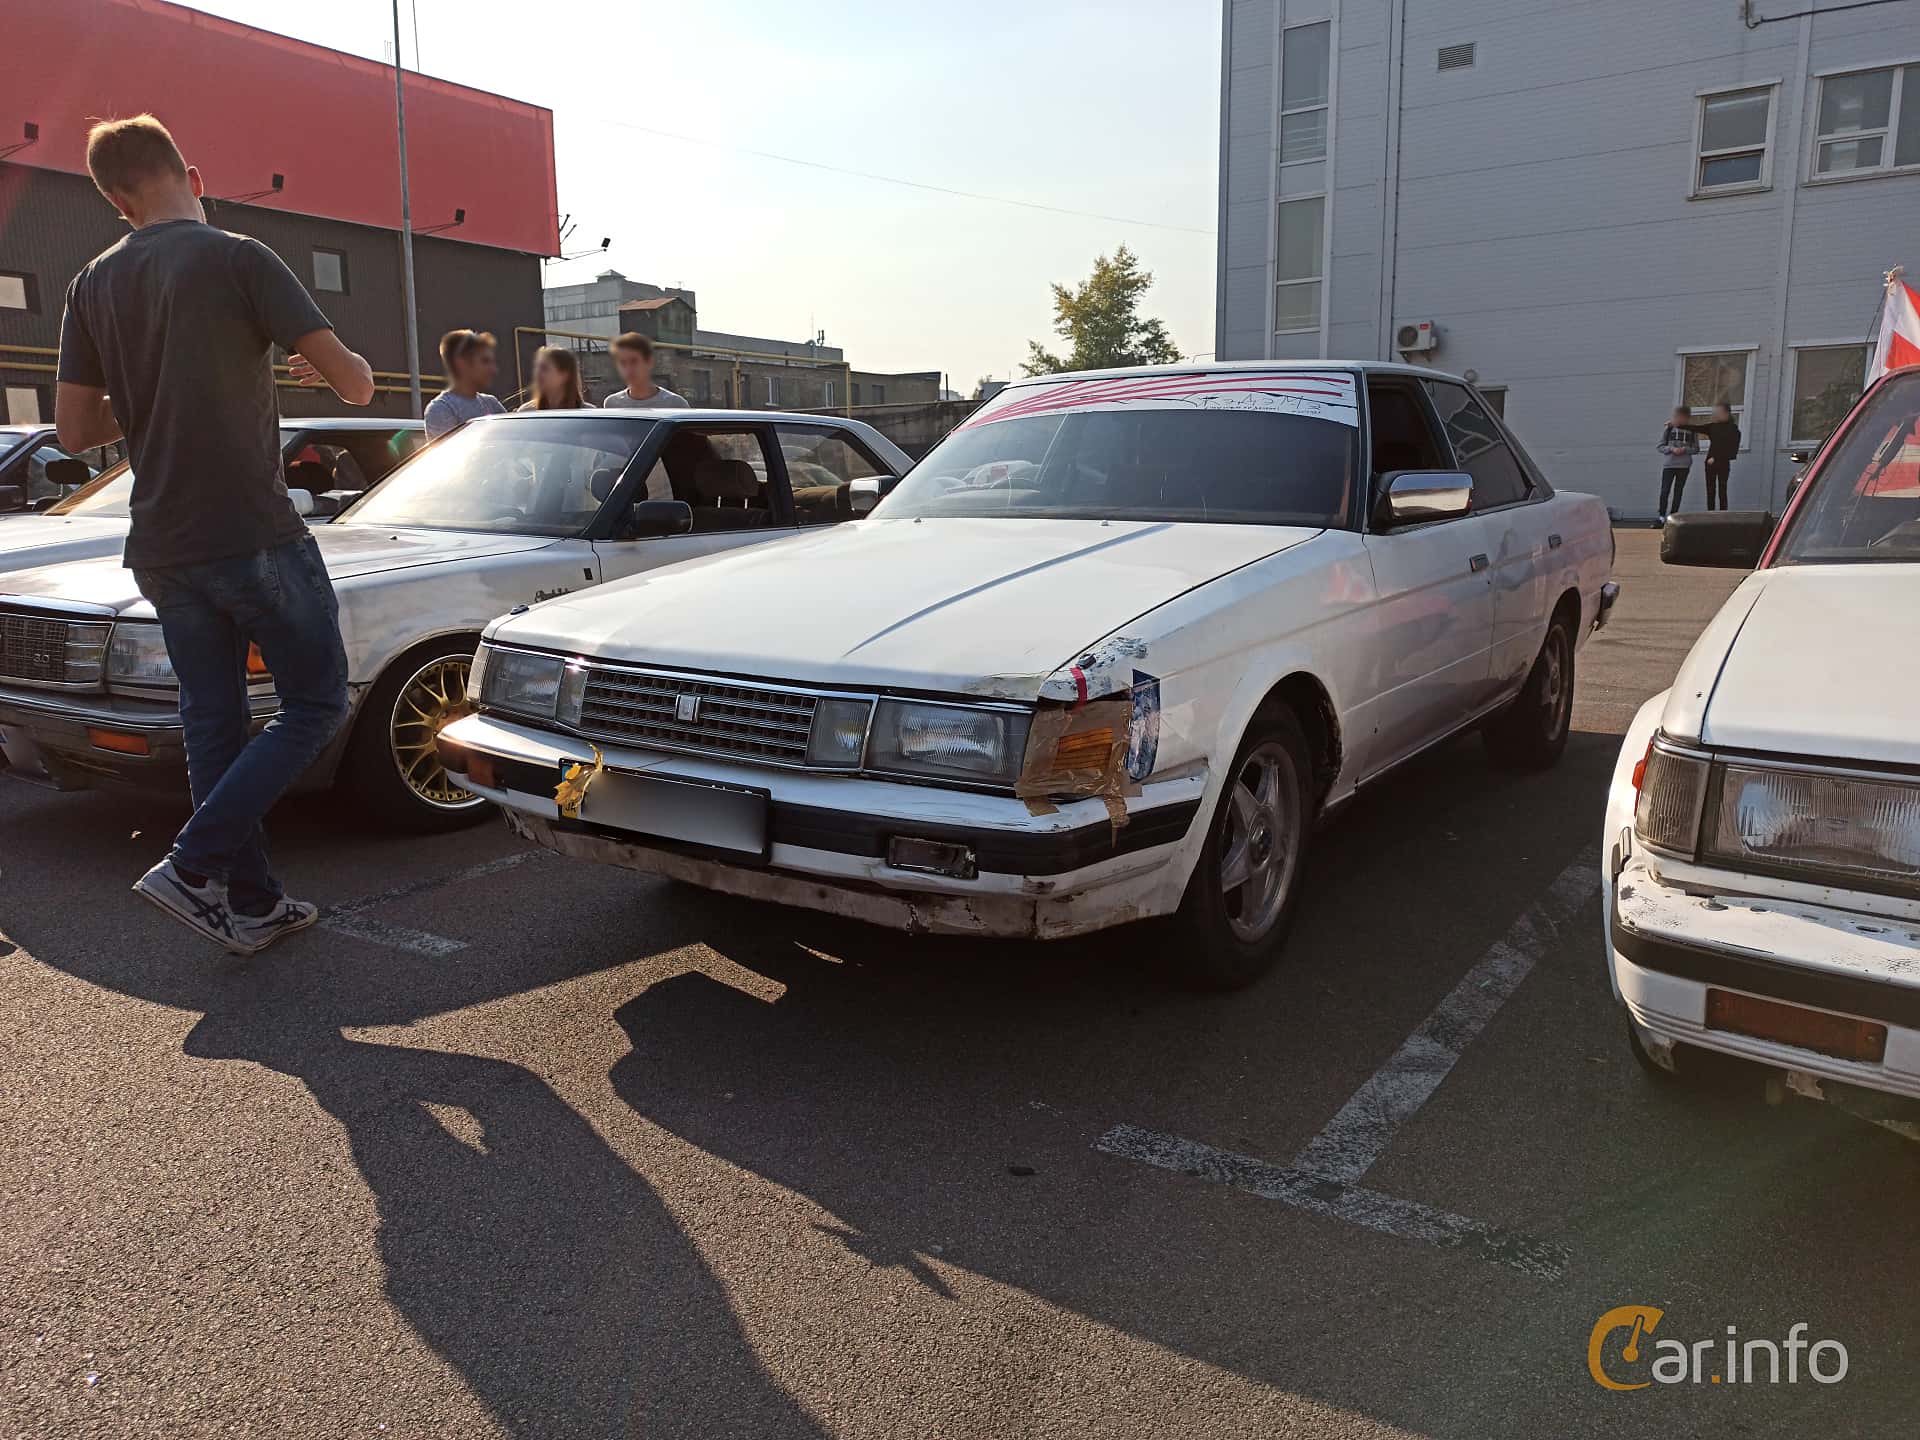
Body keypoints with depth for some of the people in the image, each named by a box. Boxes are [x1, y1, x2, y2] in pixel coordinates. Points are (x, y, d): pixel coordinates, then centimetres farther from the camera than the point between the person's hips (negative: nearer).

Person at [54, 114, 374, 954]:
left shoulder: (94, 285, 10)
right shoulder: (238, 259, -8)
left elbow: (74, 430, 9)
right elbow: (353, 381, -11)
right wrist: (329, 373, 12)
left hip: (163, 551, 6)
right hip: (255, 537, -6)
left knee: (212, 722, 12)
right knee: (315, 706, 5)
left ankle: (252, 905, 16)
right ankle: (193, 866, -5)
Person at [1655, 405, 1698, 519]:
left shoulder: (1692, 430, 4)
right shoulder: (1669, 428, 2)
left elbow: (1696, 449, 6)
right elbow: (1659, 446, 2)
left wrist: (1685, 449, -13)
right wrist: (1671, 449, -15)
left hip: (1684, 466, 1)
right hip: (1668, 465, -1)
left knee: (1678, 491, 5)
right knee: (1665, 490, -6)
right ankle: (1662, 516, 0)